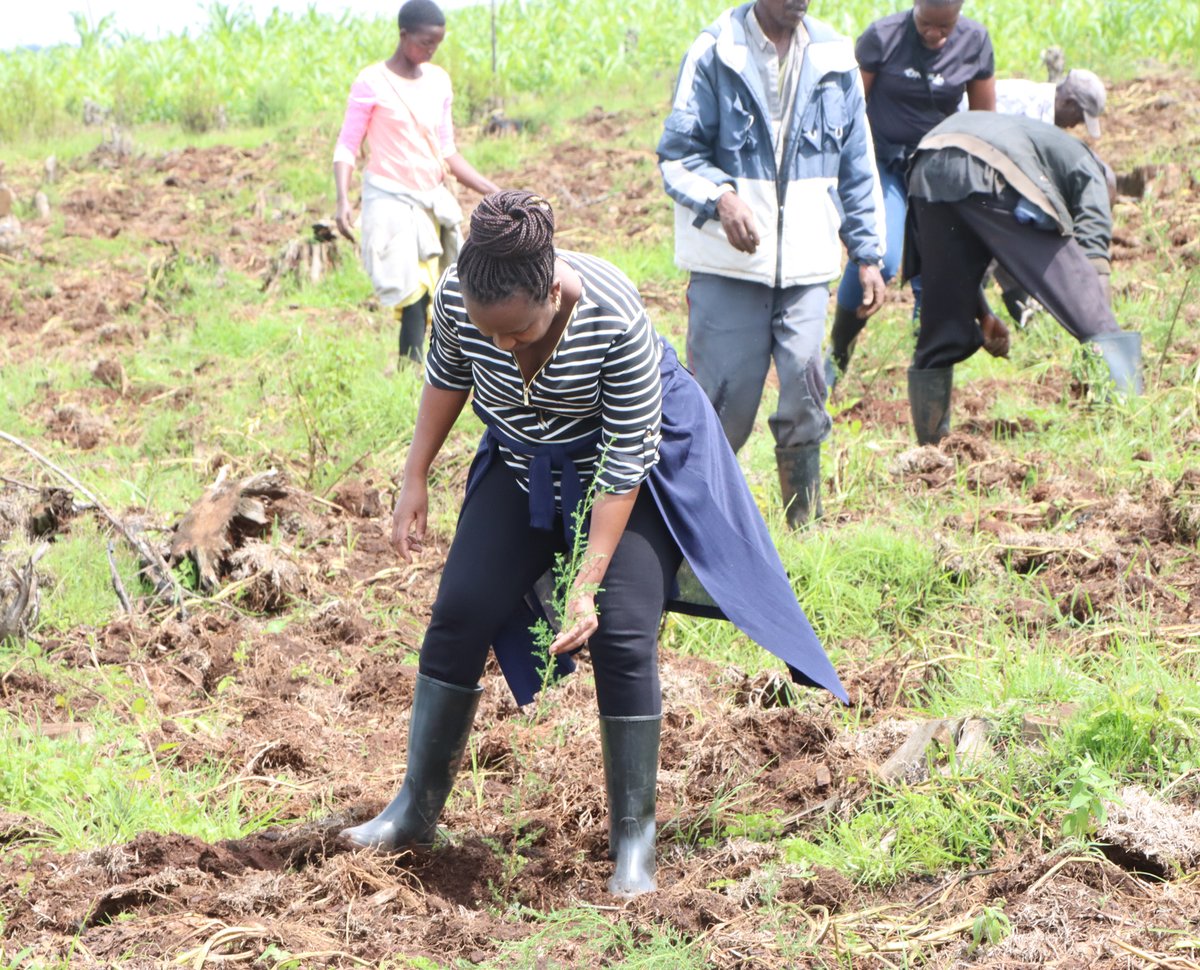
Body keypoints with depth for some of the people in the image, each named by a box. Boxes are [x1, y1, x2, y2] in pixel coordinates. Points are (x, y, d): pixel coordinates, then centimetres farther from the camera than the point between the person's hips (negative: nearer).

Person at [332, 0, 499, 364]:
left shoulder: (438, 81, 9)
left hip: (431, 200, 6)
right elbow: (347, 146, -6)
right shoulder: (372, 83, -7)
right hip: (390, 199, -6)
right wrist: (343, 200, -20)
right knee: (414, 294, -16)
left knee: (430, 296, 0)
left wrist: (493, 192, 10)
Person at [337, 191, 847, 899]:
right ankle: (416, 810, 10)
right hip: (524, 463, 4)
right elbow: (447, 376, 0)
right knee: (460, 613, -2)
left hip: (634, 467, -4)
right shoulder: (456, 297, -26)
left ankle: (635, 842, -4)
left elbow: (624, 465, -28)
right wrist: (415, 479, 2)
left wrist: (588, 585, -29)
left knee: (622, 634, -14)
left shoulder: (617, 321, -37)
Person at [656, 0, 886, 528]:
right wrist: (720, 197, -22)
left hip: (805, 264, 3)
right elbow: (677, 152, -3)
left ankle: (806, 527, 7)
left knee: (806, 385, -6)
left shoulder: (833, 58, 9)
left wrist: (868, 254, 14)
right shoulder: (714, 53, -3)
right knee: (727, 401, -4)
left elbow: (857, 168, 16)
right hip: (729, 262, -3)